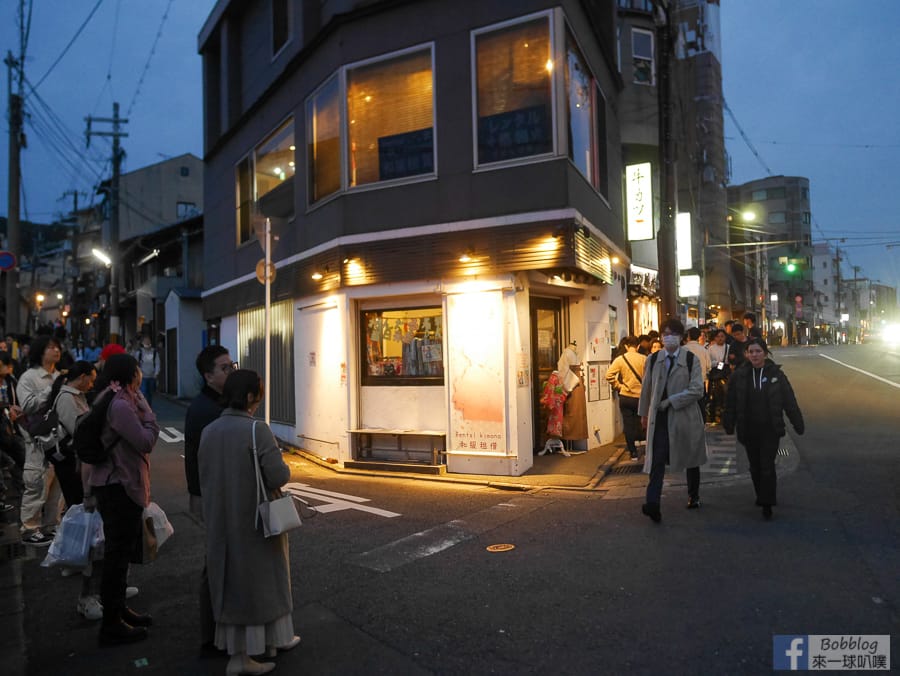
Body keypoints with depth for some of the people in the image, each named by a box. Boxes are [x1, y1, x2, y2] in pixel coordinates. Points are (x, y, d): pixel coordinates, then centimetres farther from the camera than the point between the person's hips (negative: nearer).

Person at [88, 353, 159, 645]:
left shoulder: (113, 401, 11)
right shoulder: (120, 405, -21)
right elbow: (146, 441, -20)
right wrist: (146, 410, -11)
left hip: (115, 486, 11)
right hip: (119, 488, -11)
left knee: (121, 551, 21)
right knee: (118, 553, 0)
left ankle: (119, 610, 36)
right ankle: (111, 624, 12)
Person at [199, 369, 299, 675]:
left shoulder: (208, 432, -2)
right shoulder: (257, 429, -20)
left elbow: (204, 479, 5)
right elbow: (279, 476, -23)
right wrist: (281, 465, -2)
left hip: (222, 523, 5)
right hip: (257, 520, -5)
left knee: (233, 581, 14)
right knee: (262, 578, 14)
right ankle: (272, 640, 31)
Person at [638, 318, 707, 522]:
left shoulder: (691, 360, -2)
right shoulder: (653, 360, 7)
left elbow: (697, 390, -10)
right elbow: (646, 388, 15)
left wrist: (671, 401, -14)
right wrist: (644, 413, 19)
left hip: (686, 416, -1)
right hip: (659, 417, 1)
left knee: (691, 460, 15)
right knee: (657, 460, -10)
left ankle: (693, 496, 35)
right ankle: (653, 503, -18)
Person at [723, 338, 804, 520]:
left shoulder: (776, 374, -2)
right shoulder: (739, 375, -1)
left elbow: (789, 402, 2)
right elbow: (731, 403, 4)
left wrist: (798, 424, 2)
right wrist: (729, 426, 3)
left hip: (770, 429, -2)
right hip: (749, 430, 2)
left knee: (767, 465, -6)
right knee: (755, 466, 11)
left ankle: (767, 504, 1)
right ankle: (762, 497, 30)